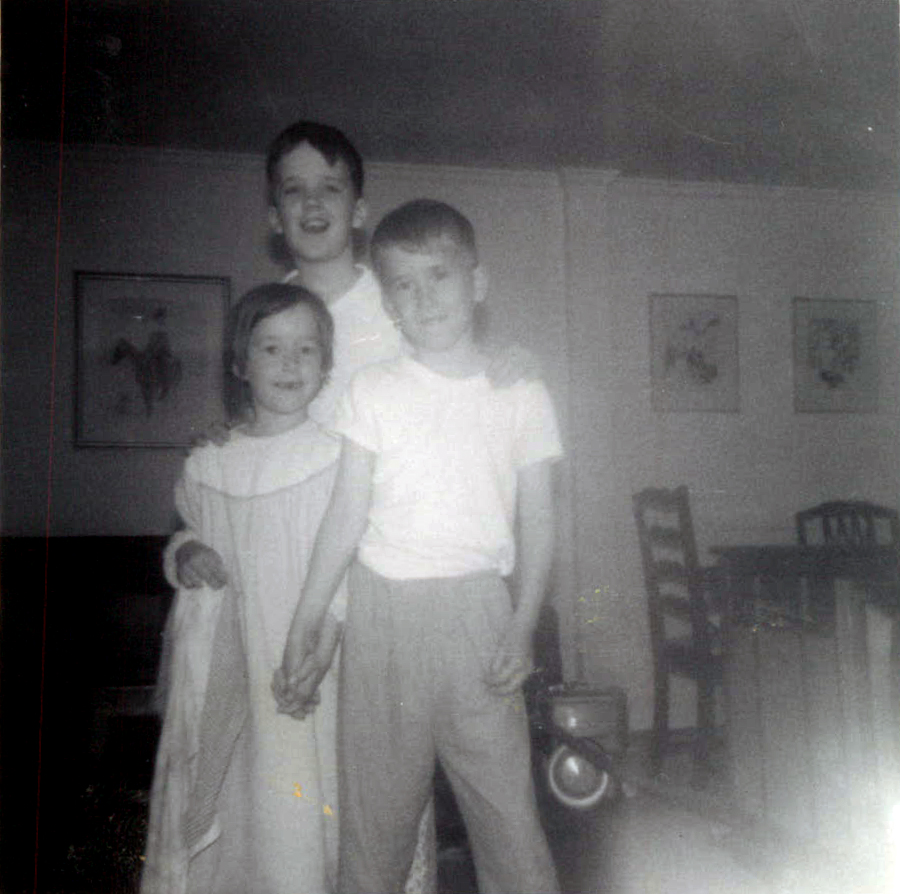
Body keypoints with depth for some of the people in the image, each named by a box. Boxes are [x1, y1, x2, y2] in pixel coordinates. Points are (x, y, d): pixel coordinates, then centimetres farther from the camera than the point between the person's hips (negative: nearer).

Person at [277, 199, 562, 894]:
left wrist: (523, 626, -6)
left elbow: (538, 522, 5)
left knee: (507, 807, 1)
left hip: (478, 609, 0)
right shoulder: (374, 391, 2)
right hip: (383, 609, 0)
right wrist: (306, 630, 1)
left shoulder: (521, 393, 3)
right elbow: (347, 515, 2)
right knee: (375, 807, 8)